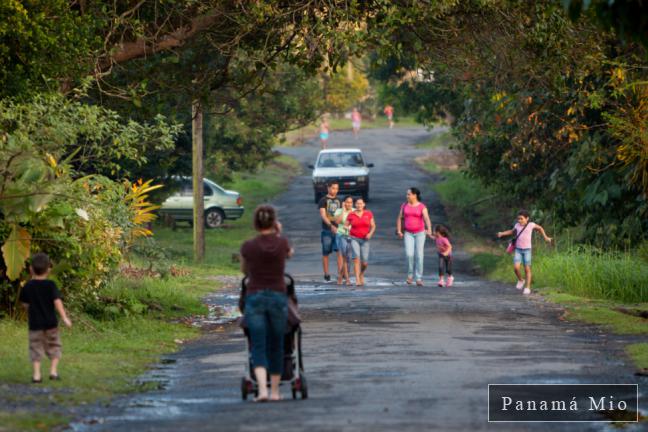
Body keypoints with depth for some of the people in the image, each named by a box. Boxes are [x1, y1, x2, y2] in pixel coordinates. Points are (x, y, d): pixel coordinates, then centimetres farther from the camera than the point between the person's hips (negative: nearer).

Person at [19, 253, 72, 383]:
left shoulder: (28, 287, -3)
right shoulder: (51, 285, -8)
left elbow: (25, 304, 7)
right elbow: (57, 301, -16)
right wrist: (64, 317, -19)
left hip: (34, 323, 1)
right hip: (50, 323, -1)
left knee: (36, 348, 5)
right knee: (53, 346, 16)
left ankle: (36, 374, -2)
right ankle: (53, 371, 9)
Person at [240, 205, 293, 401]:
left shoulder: (248, 247, -2)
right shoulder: (282, 243, -2)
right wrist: (278, 234, 18)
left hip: (254, 297, -1)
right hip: (278, 297, 1)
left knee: (258, 347, -3)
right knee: (275, 346, 15)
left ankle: (262, 389, -22)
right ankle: (275, 391, 20)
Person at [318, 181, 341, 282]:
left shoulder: (338, 201, 15)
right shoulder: (323, 200, -1)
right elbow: (323, 216, -13)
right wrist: (331, 226, -26)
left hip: (338, 230, 4)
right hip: (327, 230, -4)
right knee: (326, 253, 3)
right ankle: (326, 274, 8)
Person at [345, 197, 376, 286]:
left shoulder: (368, 214, 1)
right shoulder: (351, 215, 0)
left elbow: (373, 226, 5)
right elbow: (345, 226, 7)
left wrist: (370, 233, -13)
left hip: (364, 240, 1)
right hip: (354, 239, -1)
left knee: (365, 263, 0)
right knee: (356, 257, -22)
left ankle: (361, 274, 34)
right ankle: (357, 280, -24)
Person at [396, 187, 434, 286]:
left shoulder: (422, 207, -8)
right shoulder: (404, 205, 3)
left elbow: (427, 219, -21)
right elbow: (400, 218, 8)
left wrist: (429, 231, -38)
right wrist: (399, 231, -4)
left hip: (420, 233, -2)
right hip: (409, 234, 2)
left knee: (419, 255, -7)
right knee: (409, 254, -15)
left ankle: (419, 279, 0)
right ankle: (410, 275, 6)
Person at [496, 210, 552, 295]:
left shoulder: (531, 225, -5)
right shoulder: (517, 225, 3)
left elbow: (540, 228, 14)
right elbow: (513, 231, 24)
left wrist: (545, 237, 14)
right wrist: (502, 233, 15)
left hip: (527, 250, -2)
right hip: (518, 250, 2)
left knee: (527, 269, 0)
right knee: (516, 267, -12)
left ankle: (527, 287, 8)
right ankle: (520, 280, 16)